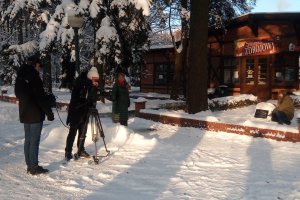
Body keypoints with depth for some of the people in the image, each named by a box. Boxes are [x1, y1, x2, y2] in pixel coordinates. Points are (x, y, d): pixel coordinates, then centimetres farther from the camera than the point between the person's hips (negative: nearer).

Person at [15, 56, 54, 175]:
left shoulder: (20, 77, 13)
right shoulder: (33, 77, -14)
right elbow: (40, 97, -17)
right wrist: (49, 112, -12)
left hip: (24, 113, 9)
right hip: (35, 114, -9)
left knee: (28, 139, 12)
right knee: (34, 140, -4)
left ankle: (29, 165, 18)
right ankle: (34, 167, -1)